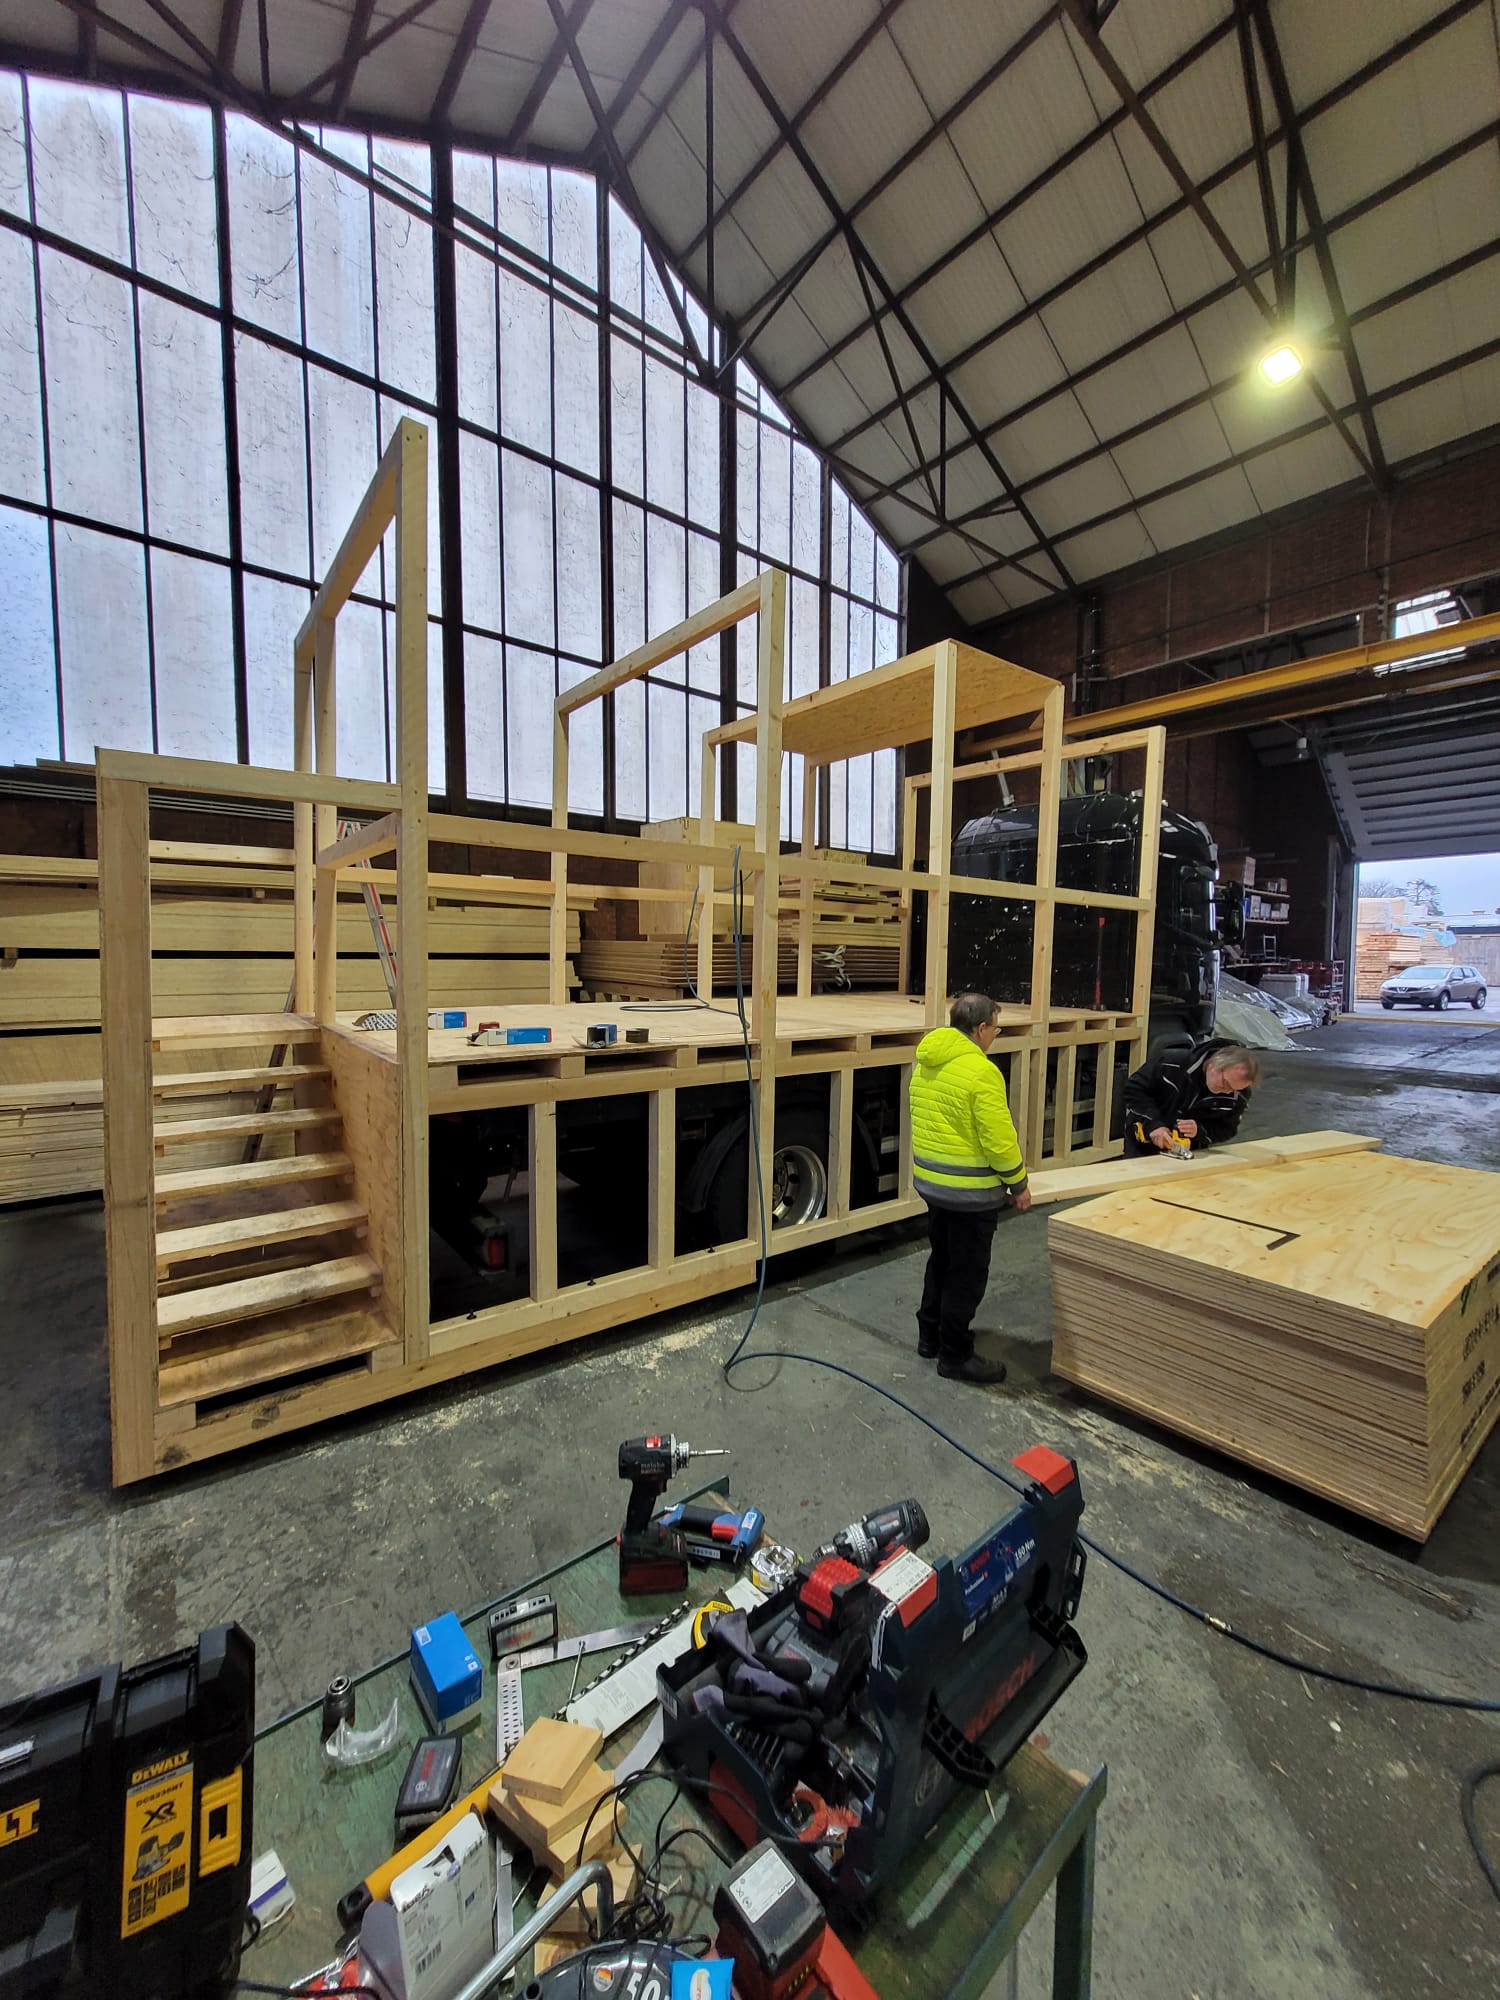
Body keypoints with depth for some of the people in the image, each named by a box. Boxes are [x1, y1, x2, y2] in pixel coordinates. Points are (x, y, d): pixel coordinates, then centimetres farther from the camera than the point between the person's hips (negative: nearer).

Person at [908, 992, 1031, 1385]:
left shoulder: (925, 1062, 4)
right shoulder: (981, 1071, -22)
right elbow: (999, 1140, -20)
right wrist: (1018, 1184, -6)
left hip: (930, 1181, 8)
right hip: (970, 1190, -8)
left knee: (942, 1259, 23)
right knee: (967, 1273, 7)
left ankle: (930, 1335, 36)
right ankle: (956, 1356, 21)